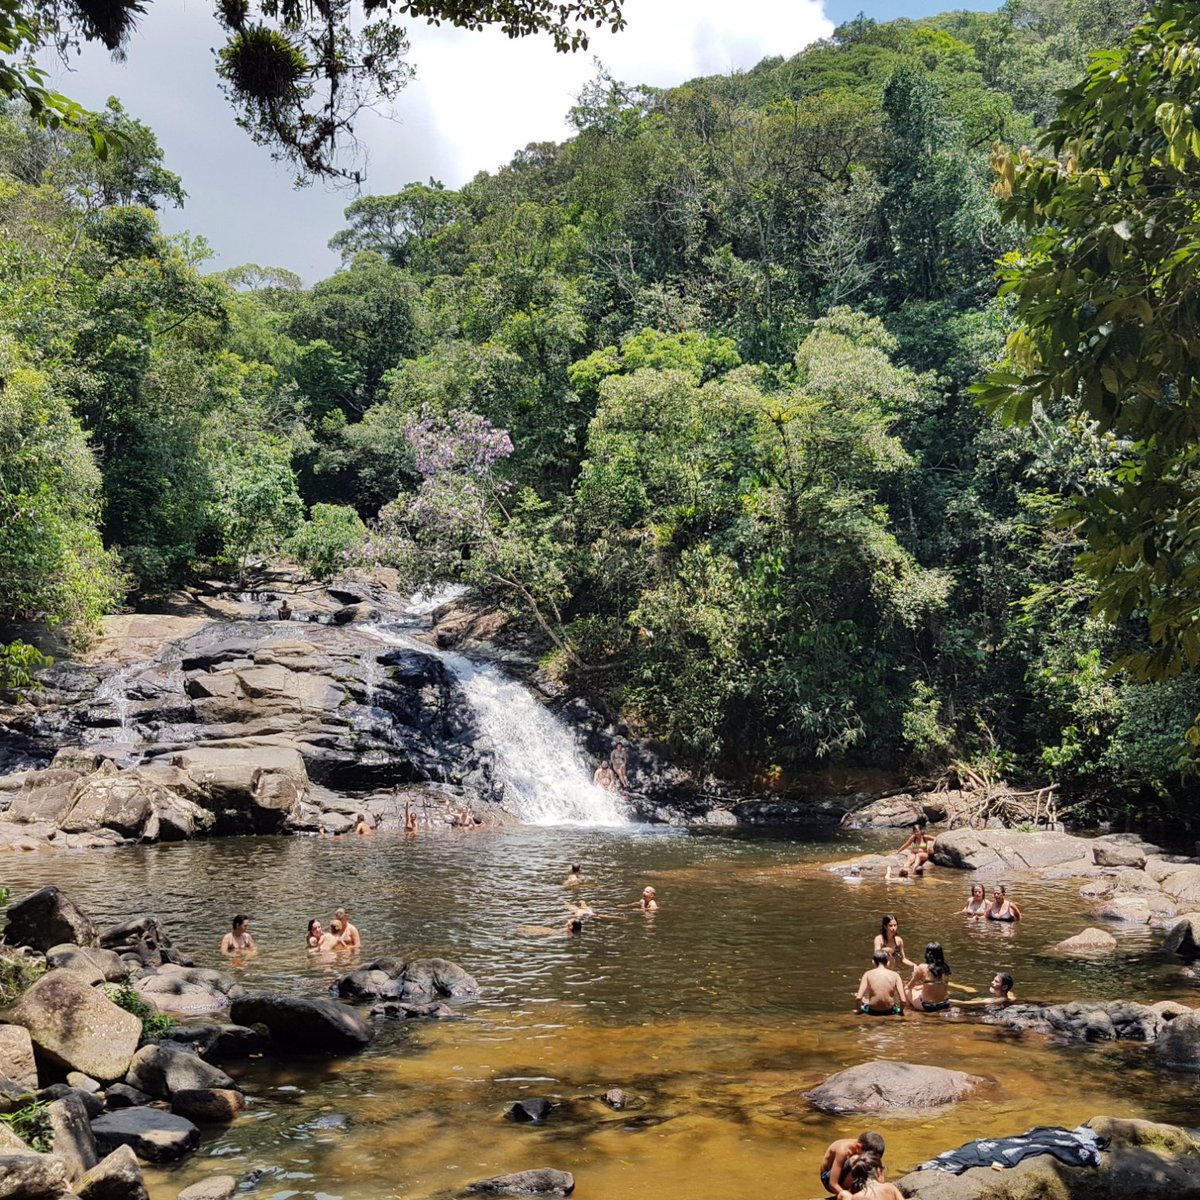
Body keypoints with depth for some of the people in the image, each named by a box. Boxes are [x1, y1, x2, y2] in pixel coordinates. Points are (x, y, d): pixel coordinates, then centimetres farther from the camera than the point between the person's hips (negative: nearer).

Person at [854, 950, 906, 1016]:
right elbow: (903, 1000, -10)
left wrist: (858, 1010, 6)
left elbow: (858, 997, -13)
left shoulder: (868, 974, -7)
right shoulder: (895, 975, -6)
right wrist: (901, 1011, 9)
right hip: (889, 1011, -1)